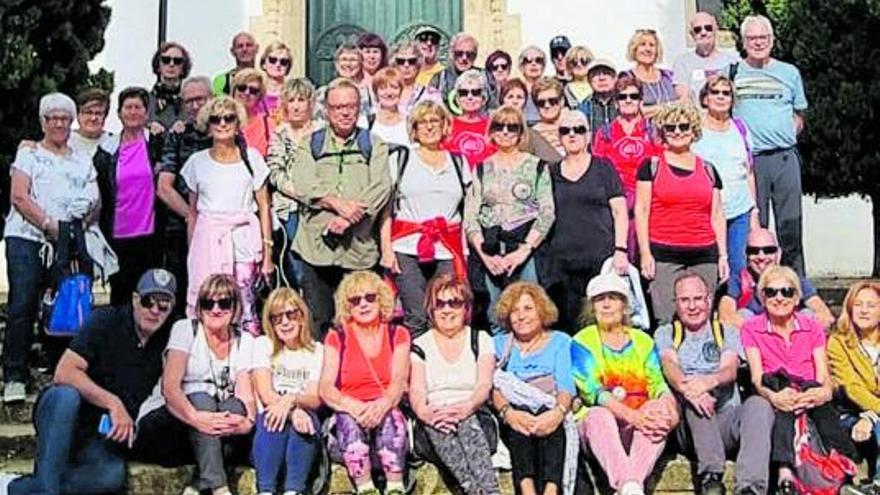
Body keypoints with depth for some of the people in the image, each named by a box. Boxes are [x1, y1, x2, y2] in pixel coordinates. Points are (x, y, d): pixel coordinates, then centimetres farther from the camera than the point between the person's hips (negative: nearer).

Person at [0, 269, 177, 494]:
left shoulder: (166, 341, 3)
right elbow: (63, 373, -19)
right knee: (67, 395, -38)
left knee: (113, 475, -31)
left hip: (101, 438, 2)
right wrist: (113, 402, -28)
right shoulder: (105, 320, -9)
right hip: (62, 417, -2)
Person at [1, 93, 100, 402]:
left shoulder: (83, 161, 19)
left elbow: (95, 203, 14)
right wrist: (49, 224, -14)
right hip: (26, 238, -3)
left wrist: (92, 211, -10)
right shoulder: (28, 154, 10)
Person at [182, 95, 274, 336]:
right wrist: (190, 253, 12)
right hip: (207, 240, 1)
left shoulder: (252, 158, 6)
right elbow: (192, 212, 15)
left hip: (244, 239, -1)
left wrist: (267, 252, 0)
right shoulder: (197, 162, 10)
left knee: (244, 305, -6)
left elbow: (263, 207, 5)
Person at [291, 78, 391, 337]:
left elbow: (381, 188, -3)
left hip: (360, 248, 0)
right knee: (318, 321, 3)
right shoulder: (310, 144, 13)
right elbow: (303, 185, -3)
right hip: (316, 246, 1)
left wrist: (347, 218, -15)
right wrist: (338, 203, -17)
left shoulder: (374, 145, 11)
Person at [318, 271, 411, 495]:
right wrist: (353, 406, -25)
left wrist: (382, 405, -28)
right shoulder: (337, 338, 11)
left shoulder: (398, 334, 12)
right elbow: (325, 388, -3)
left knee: (390, 417, -34)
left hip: (387, 411, 0)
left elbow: (399, 382, -4)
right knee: (349, 419, -34)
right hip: (349, 413, 0)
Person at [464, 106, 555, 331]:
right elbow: (470, 216, 6)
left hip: (527, 252, -2)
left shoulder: (536, 166, 7)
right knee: (494, 319, 2)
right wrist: (484, 254, -7)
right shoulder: (482, 169, 13)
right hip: (489, 256, 2)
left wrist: (524, 250, -12)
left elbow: (547, 213, -2)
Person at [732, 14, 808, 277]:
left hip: (785, 158, 2)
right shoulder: (732, 72, 7)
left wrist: (787, 134, 4)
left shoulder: (789, 73, 13)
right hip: (749, 159, -1)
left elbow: (799, 116, 19)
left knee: (790, 225, 2)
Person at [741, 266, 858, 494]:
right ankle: (785, 470, -49)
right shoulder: (751, 329, 6)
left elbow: (824, 377, -1)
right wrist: (773, 396, -30)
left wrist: (824, 392, -26)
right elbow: (757, 379, -7)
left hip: (810, 401, 2)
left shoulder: (812, 328, 11)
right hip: (775, 401, -1)